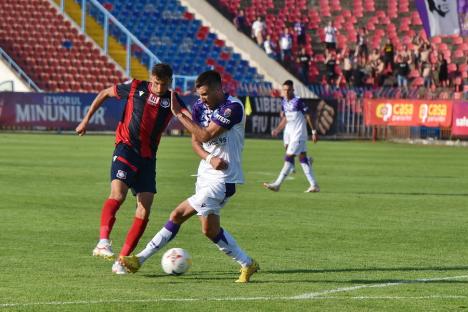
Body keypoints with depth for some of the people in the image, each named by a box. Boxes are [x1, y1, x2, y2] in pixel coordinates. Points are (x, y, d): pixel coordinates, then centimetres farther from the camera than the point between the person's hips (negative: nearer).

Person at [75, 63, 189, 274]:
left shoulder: (172, 100, 4)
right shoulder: (135, 88, 1)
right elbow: (105, 93, 14)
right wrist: (86, 120, 14)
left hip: (148, 157, 3)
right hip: (126, 148, -3)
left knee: (144, 212, -3)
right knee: (117, 194, -28)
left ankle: (122, 260, 3)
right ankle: (103, 241, -33)